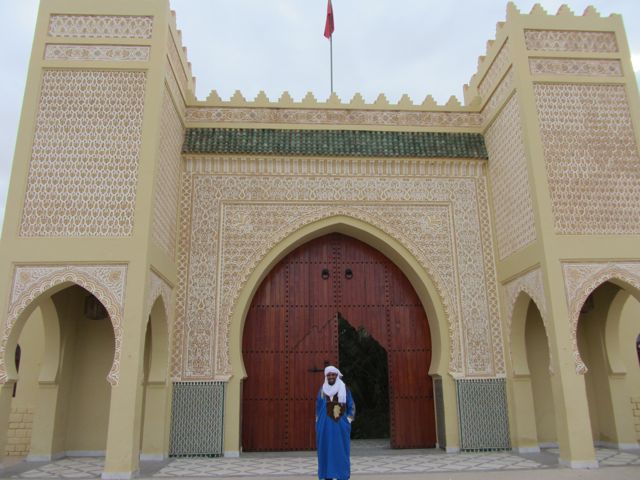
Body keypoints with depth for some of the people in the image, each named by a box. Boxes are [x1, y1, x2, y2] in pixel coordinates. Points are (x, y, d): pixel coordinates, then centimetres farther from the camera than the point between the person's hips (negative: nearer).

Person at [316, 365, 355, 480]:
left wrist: (348, 422, -4)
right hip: (325, 427, 1)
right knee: (326, 452, 1)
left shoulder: (345, 389, 1)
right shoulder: (322, 390, 6)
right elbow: (318, 409, 10)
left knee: (341, 452, -1)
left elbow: (351, 407, 5)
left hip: (340, 426, -1)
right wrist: (319, 426, 3)